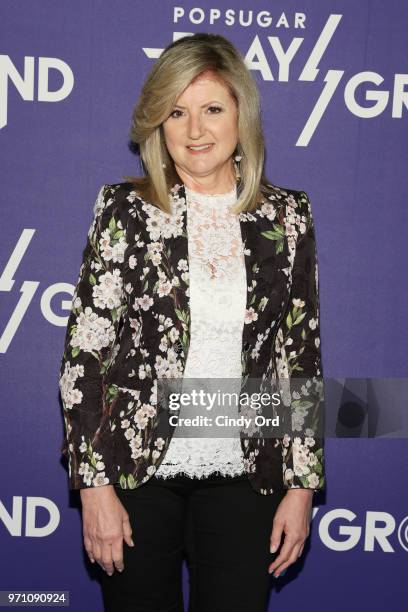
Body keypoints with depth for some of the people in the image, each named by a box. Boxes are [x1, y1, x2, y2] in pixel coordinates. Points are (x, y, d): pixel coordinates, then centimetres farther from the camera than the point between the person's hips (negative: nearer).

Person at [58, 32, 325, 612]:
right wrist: (94, 484, -8)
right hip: (136, 472, -1)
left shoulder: (287, 215, 0)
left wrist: (303, 482, 2)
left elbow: (303, 357, 3)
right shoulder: (125, 208, -5)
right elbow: (84, 351, -6)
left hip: (243, 476, 1)